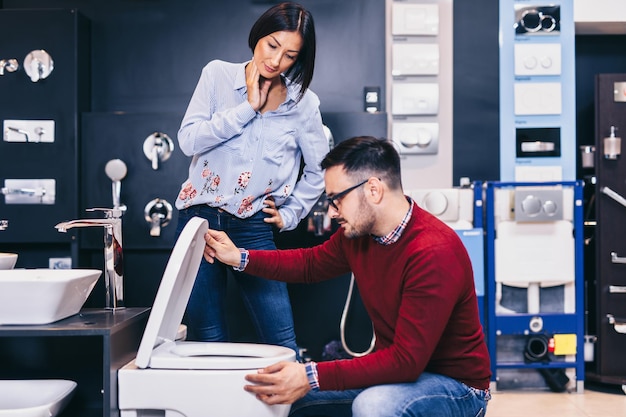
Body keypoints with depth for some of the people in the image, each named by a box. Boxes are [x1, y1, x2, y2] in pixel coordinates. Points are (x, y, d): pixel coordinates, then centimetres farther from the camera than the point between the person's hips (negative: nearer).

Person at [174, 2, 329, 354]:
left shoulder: (304, 103, 2)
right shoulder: (218, 75, 2)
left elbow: (318, 172, 13)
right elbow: (189, 140, -8)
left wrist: (289, 215, 5)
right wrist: (248, 107, -11)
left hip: (253, 228, 0)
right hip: (200, 217, 0)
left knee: (283, 344, -4)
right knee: (210, 343, 3)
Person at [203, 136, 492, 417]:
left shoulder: (434, 253, -29)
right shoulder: (357, 232, -4)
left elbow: (406, 360, -31)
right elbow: (311, 264, 17)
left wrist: (312, 377, -33)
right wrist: (240, 257, 8)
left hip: (455, 385, -7)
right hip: (395, 371, 7)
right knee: (281, 393, 4)